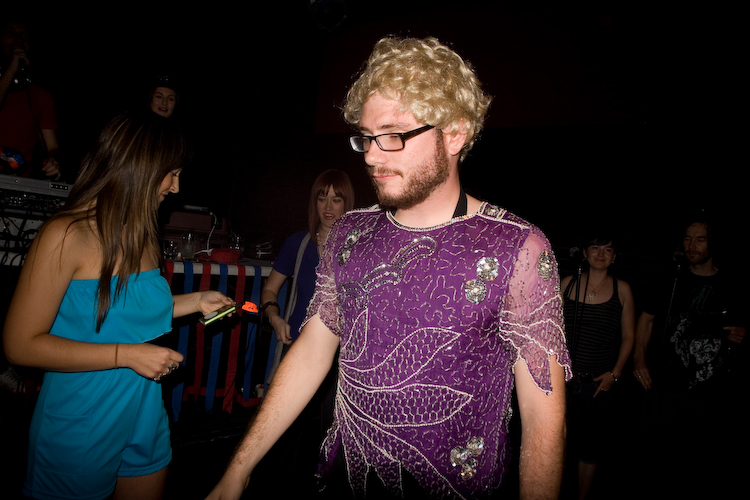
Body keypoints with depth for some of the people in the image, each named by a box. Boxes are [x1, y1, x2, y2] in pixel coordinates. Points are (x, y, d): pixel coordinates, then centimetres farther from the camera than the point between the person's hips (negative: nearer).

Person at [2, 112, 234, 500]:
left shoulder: (141, 234, 1)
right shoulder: (66, 235, -19)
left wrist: (195, 301, 5)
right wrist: (127, 355, -23)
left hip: (145, 417, 7)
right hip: (80, 426, -7)